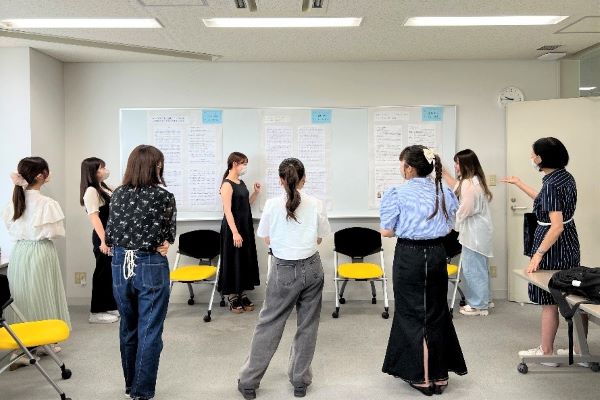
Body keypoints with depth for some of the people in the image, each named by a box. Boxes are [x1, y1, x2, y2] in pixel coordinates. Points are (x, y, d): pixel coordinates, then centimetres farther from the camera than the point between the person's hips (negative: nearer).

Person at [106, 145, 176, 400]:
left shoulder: (118, 194, 1)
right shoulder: (164, 196, -11)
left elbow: (110, 235, 3)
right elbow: (168, 236, -7)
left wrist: (127, 243, 10)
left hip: (121, 265, 5)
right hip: (150, 266, -5)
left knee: (128, 329, 19)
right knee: (149, 332, 4)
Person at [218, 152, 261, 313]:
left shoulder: (241, 182, 10)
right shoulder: (227, 184, -14)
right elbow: (227, 210, -19)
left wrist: (256, 193, 5)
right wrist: (235, 233, -23)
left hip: (246, 226, 8)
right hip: (233, 227, -8)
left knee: (246, 259, 12)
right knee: (233, 261, 1)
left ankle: (242, 294, 22)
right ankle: (232, 297, 12)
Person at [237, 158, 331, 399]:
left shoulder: (272, 205, -10)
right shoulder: (315, 205, -7)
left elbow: (267, 240, 1)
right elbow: (319, 239, 4)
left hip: (284, 271, -1)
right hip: (311, 268, 1)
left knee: (269, 324, 9)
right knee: (307, 326, 13)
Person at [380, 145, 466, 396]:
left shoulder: (397, 194, -13)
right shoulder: (444, 192, 1)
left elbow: (387, 231, -9)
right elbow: (449, 226, 10)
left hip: (409, 256, -4)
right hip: (437, 254, 5)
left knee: (412, 314, 9)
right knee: (437, 313, 15)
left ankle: (421, 376, 17)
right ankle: (439, 374, 25)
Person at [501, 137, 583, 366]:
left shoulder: (551, 184, -22)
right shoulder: (566, 176, 5)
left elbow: (556, 226, -27)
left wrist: (537, 255, -27)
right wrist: (519, 184, 27)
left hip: (553, 246, -9)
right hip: (569, 244, 9)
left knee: (549, 303, 4)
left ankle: (547, 353, 17)